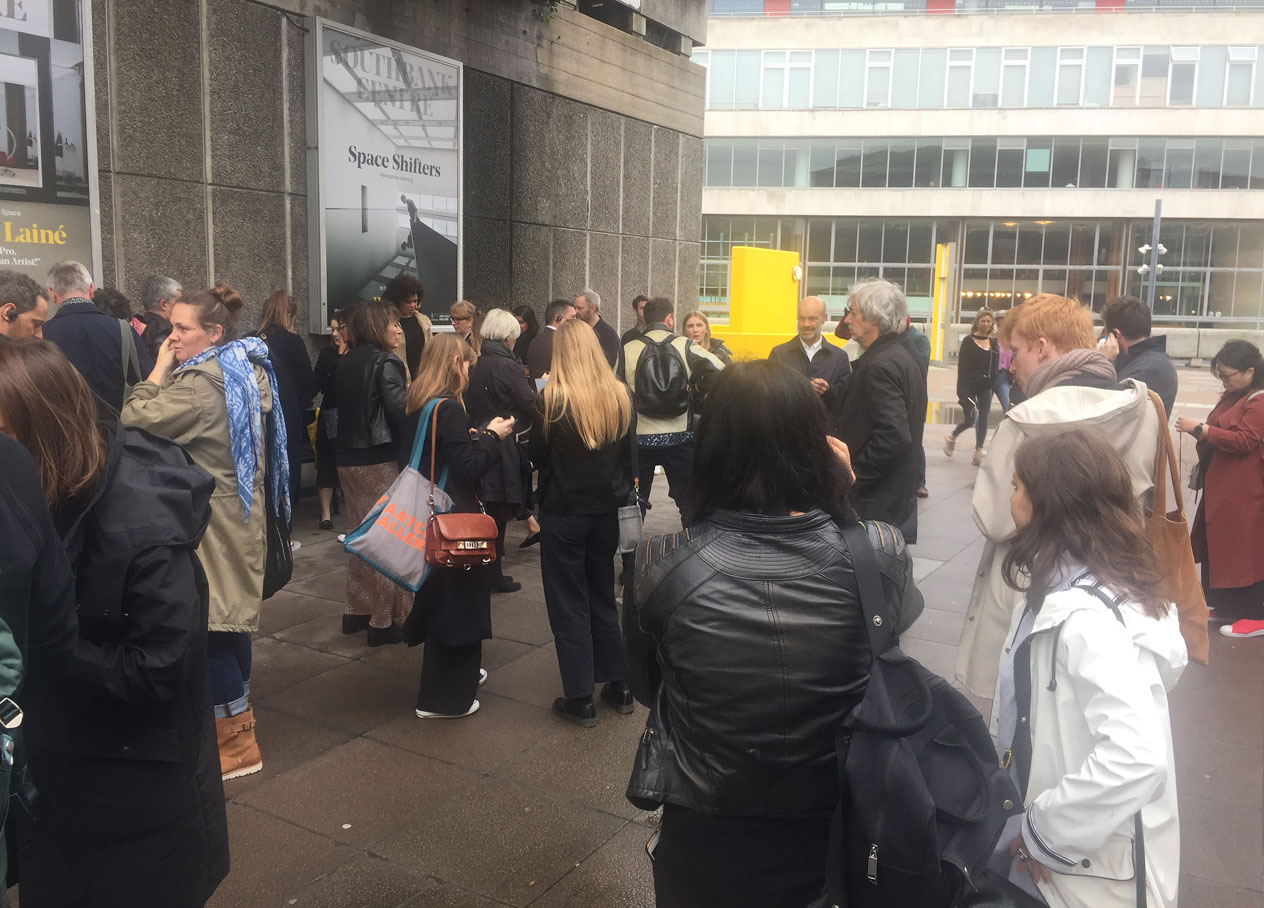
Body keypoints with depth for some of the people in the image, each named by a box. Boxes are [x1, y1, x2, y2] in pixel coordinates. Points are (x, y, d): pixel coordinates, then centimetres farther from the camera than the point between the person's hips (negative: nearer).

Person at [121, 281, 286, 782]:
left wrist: (159, 369, -11)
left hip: (210, 521, -10)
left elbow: (135, 422, -22)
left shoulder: (200, 383, -20)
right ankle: (237, 717, 32)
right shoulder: (248, 370, 11)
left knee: (207, 626, -3)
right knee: (230, 618, 18)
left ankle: (238, 742, 6)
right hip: (239, 514, 10)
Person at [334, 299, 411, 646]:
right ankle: (384, 620, 4)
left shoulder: (345, 362, 10)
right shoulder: (386, 363, -14)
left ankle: (356, 611, 26)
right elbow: (401, 412, -20)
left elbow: (340, 406, 15)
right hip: (379, 460, -8)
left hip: (347, 458, 8)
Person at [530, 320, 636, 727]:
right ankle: (618, 687, 25)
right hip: (607, 510, 4)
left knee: (569, 603, 7)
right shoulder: (620, 395, -2)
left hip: (563, 513, -4)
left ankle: (580, 699, 11)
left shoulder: (552, 398, -16)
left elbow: (537, 454, -7)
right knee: (603, 596, 19)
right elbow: (628, 452, 7)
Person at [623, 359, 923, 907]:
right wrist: (848, 494, 2)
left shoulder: (661, 567, -23)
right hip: (838, 838, 1)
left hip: (707, 844, -1)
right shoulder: (883, 553, -21)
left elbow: (643, 686, -4)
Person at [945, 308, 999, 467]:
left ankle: (978, 452, 8)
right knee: (970, 419, -3)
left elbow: (996, 367, 12)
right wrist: (962, 392, -17)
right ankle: (951, 437, 25)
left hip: (986, 388, 4)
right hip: (970, 387, -4)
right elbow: (962, 368, -10)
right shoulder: (968, 342, -5)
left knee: (983, 420, 2)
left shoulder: (994, 343, 9)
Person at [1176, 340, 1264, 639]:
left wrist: (1200, 429, -20)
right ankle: (1224, 605, 26)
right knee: (1217, 545, 15)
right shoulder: (1232, 396, 15)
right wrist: (1199, 431, 4)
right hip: (1220, 485, 10)